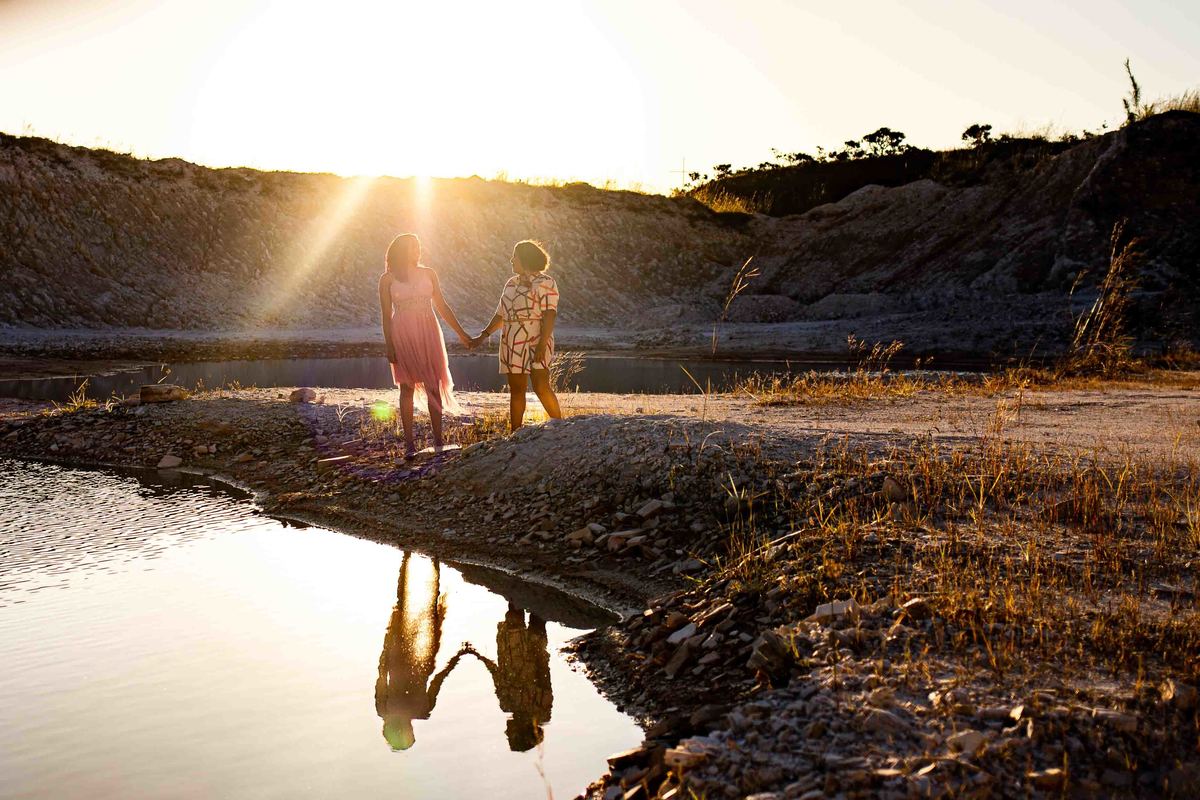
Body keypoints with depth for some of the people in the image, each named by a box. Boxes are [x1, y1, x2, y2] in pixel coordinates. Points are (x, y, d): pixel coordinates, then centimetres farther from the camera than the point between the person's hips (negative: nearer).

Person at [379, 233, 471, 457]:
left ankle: (438, 441, 4)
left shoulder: (428, 274, 8)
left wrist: (461, 333, 11)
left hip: (428, 334, 2)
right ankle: (409, 444, 4)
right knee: (407, 388, 1)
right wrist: (389, 346, -4)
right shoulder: (388, 279, 1)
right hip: (402, 336, -2)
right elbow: (386, 315, 2)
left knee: (433, 388, 0)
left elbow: (442, 306, 12)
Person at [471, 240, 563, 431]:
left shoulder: (545, 283, -5)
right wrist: (483, 336, 15)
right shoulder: (512, 283, 17)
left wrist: (542, 344, -22)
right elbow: (501, 315, 21)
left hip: (536, 343, -7)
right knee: (516, 390, 6)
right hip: (512, 344, 7)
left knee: (541, 387, -14)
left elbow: (549, 316, -13)